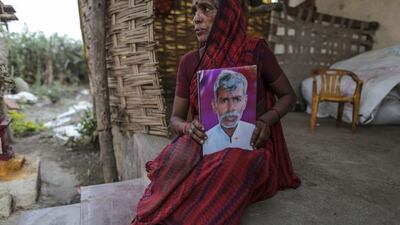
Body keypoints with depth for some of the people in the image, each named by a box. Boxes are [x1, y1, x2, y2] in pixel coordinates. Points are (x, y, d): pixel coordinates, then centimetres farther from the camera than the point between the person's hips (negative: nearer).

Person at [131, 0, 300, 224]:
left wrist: (265, 120, -16)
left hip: (250, 144, -1)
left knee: (228, 166, -35)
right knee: (176, 160, -32)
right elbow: (175, 118, 5)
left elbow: (288, 95, 5)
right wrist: (188, 127, -20)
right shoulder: (189, 61, 1)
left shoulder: (256, 50, -7)